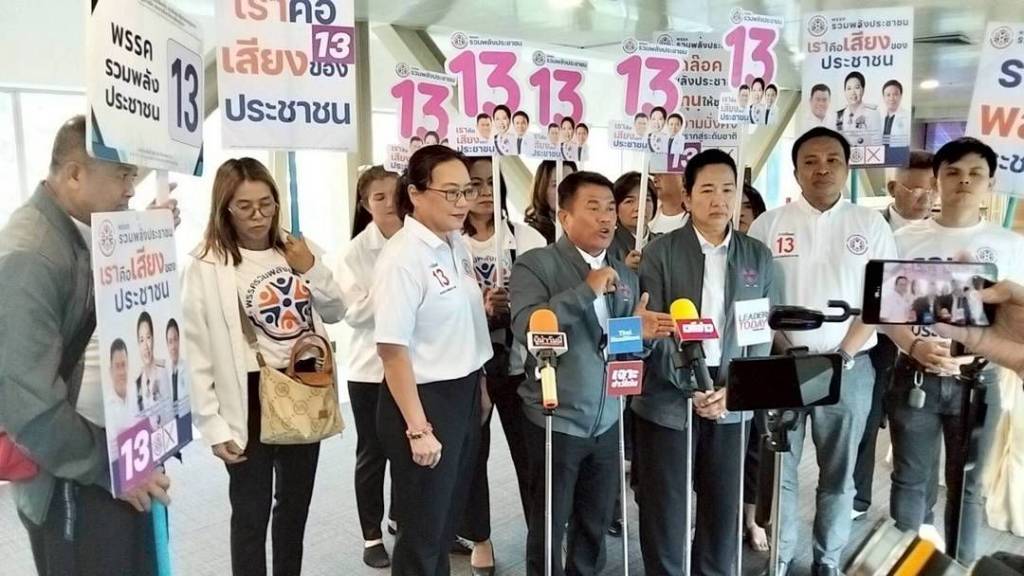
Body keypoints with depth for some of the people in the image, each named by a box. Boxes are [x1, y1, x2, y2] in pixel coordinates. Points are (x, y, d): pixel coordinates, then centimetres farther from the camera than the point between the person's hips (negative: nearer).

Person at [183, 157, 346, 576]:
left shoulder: (296, 250, 3)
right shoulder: (206, 266, -13)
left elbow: (336, 313, 9)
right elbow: (198, 354, -12)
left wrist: (312, 271, -7)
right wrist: (214, 426, -13)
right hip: (252, 398, -5)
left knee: (295, 503, 20)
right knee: (251, 512, 9)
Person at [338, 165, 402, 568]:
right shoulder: (355, 252, -6)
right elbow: (355, 312, -12)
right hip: (372, 366, -2)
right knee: (372, 453, 9)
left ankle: (401, 517, 38)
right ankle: (372, 535, 25)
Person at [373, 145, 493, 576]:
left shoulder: (457, 244, 4)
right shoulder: (402, 257, -20)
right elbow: (392, 350, -21)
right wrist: (418, 428, -19)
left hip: (463, 396, 8)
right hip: (424, 399, -8)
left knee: (447, 520, 22)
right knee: (422, 533, 9)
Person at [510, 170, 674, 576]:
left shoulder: (626, 275, 10)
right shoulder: (535, 265, -9)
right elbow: (526, 326, -24)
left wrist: (642, 332, -10)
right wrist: (587, 291, -23)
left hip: (607, 422, 5)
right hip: (556, 421, -5)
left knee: (595, 526, 18)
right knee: (549, 527, 11)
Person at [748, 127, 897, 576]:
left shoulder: (871, 224, 4)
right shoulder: (769, 224, 2)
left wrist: (844, 354, -9)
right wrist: (786, 351, -9)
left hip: (851, 367, 1)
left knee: (838, 472, 12)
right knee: (780, 470, 7)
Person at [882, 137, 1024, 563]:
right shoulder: (907, 239, 1)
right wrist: (915, 347, -17)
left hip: (976, 380, 0)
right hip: (915, 376, 0)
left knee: (966, 484, 13)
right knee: (910, 478, 11)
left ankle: (961, 567, 29)